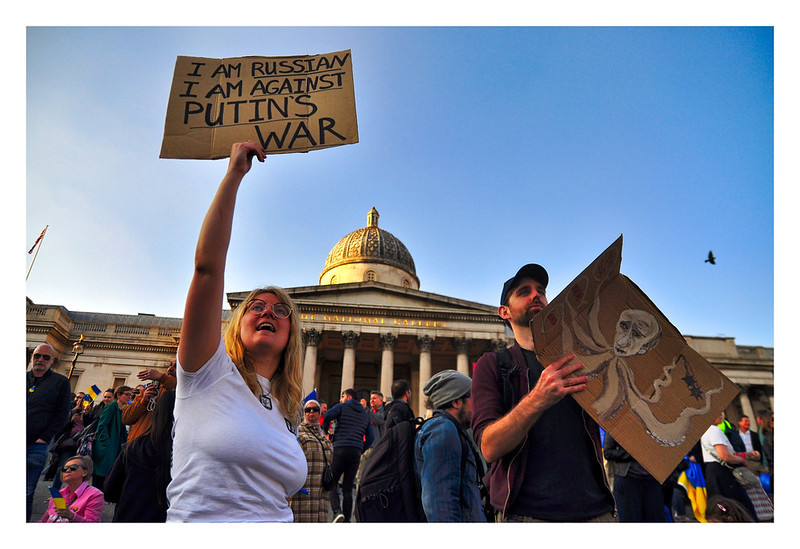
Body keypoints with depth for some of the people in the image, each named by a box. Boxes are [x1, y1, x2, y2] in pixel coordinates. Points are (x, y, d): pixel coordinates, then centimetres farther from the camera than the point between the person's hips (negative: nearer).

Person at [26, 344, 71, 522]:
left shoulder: (60, 382, 4)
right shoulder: (23, 378, 13)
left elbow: (62, 414, 0)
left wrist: (44, 438, -9)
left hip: (36, 446, -3)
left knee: (27, 495, -1)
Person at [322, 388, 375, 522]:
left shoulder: (342, 407, 7)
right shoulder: (365, 414, 21)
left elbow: (327, 416, -12)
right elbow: (371, 437, 15)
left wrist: (324, 433, 3)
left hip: (340, 449, -4)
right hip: (356, 452, 5)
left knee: (332, 483, 4)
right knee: (348, 488, 10)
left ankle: (337, 511, -16)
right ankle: (347, 520, 7)